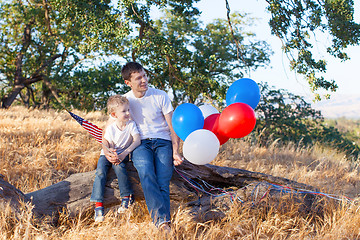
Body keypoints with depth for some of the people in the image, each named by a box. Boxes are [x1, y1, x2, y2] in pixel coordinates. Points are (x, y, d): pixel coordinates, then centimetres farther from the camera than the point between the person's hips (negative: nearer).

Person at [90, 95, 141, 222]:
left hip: (123, 154, -1)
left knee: (118, 166, -33)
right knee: (100, 171, -24)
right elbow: (107, 146, -8)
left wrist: (124, 153, -31)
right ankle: (98, 205, -25)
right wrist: (109, 154, -32)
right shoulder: (110, 128, -11)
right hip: (107, 154, 1)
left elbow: (137, 140, -20)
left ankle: (127, 196, -20)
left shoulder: (131, 124, -10)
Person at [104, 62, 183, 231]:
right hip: (140, 144, -1)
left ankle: (162, 223, -38)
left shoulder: (160, 96, 4)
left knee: (162, 182, -25)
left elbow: (173, 127, 6)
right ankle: (162, 220, -47)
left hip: (163, 142, 1)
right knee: (147, 175, -32)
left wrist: (175, 152, -8)